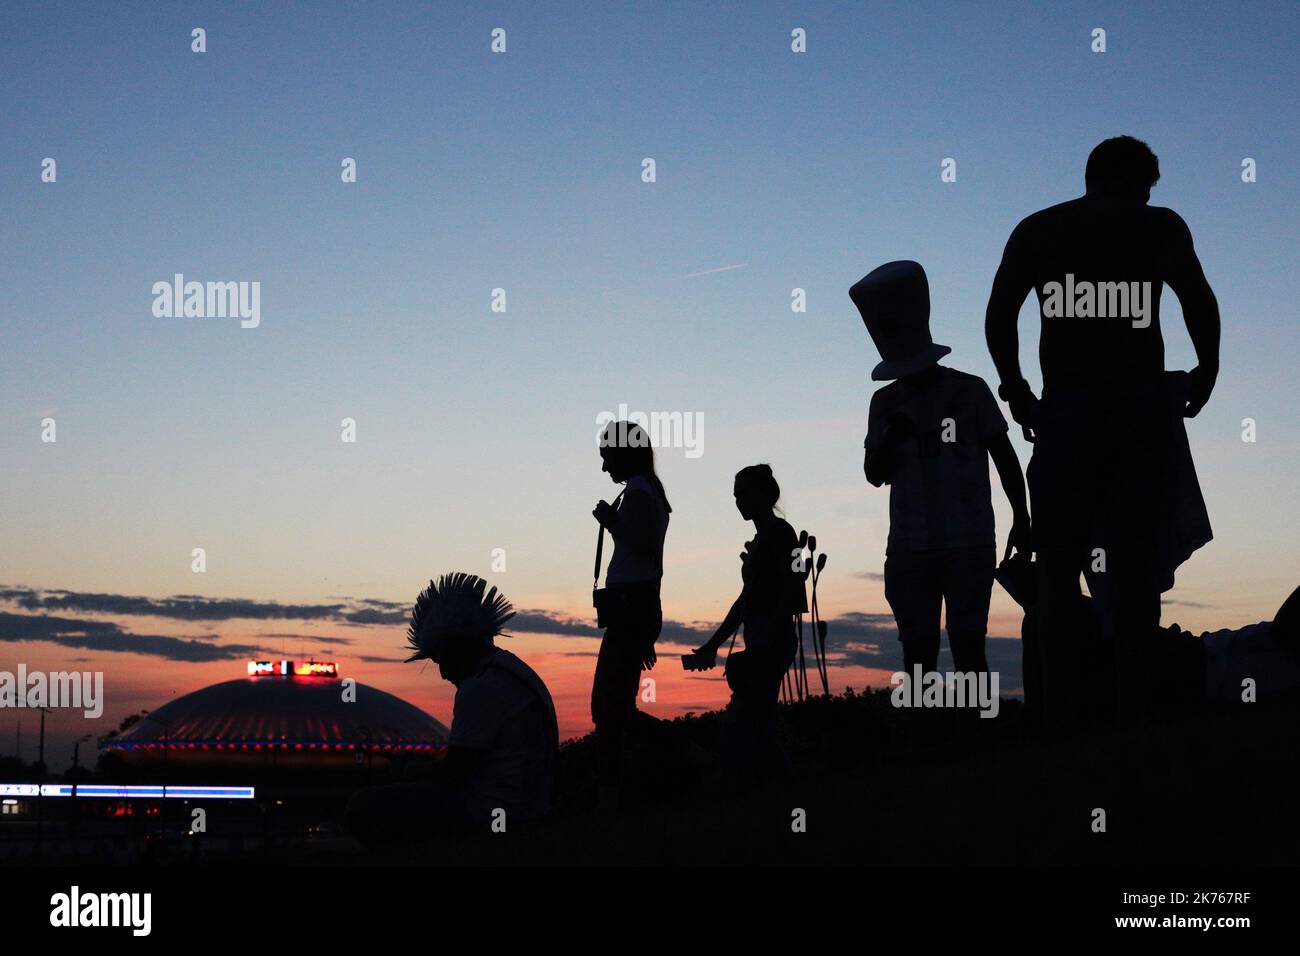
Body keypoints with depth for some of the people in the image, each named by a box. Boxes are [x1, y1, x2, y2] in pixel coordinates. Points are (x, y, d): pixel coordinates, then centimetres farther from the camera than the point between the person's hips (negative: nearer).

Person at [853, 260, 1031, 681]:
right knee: (918, 649, 0)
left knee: (967, 643, -7)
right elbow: (874, 474, 5)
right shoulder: (886, 402, 9)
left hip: (971, 545, -2)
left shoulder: (970, 391, 2)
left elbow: (1004, 457, 8)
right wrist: (890, 440, -15)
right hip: (910, 549, 3)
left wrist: (1021, 519, 6)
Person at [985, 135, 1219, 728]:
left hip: (1063, 407, 1)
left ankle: (1062, 704, 3)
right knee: (1136, 557, 3)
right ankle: (1134, 699, 1)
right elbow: (1198, 298, -10)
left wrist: (1014, 389, 11)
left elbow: (998, 316, 1)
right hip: (1140, 404, -1)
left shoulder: (1036, 230, 11)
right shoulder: (1159, 226, 5)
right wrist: (1207, 368, 5)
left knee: (1060, 560, 5)